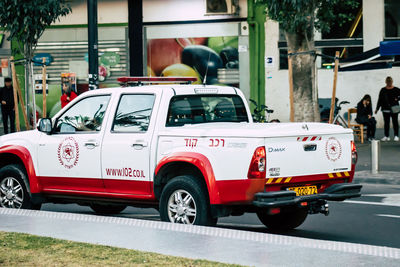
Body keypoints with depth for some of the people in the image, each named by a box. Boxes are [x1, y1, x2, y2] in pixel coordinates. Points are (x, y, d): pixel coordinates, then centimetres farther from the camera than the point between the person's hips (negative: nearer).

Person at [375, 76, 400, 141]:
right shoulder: (383, 90, 7)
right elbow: (380, 100, 10)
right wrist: (377, 108, 8)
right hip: (386, 109, 2)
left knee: (395, 122, 0)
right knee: (386, 123, 4)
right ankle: (386, 136, 9)